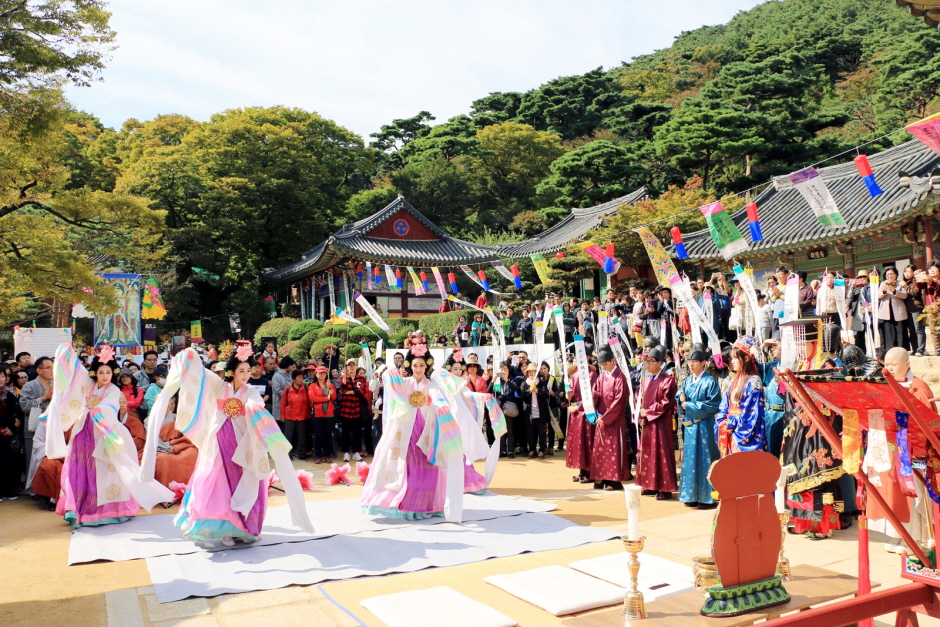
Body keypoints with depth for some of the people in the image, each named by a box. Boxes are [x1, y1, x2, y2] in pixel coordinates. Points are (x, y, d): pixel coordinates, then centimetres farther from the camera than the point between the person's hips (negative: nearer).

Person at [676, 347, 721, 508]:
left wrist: (690, 405, -12)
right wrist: (682, 401, -8)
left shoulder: (710, 381, -6)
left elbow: (714, 405, -12)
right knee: (690, 459, 8)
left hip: (704, 427, -6)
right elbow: (679, 400, 16)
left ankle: (707, 497, 6)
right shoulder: (687, 381, 12)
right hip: (689, 426, 6)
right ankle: (692, 495, 16)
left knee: (704, 460, -2)